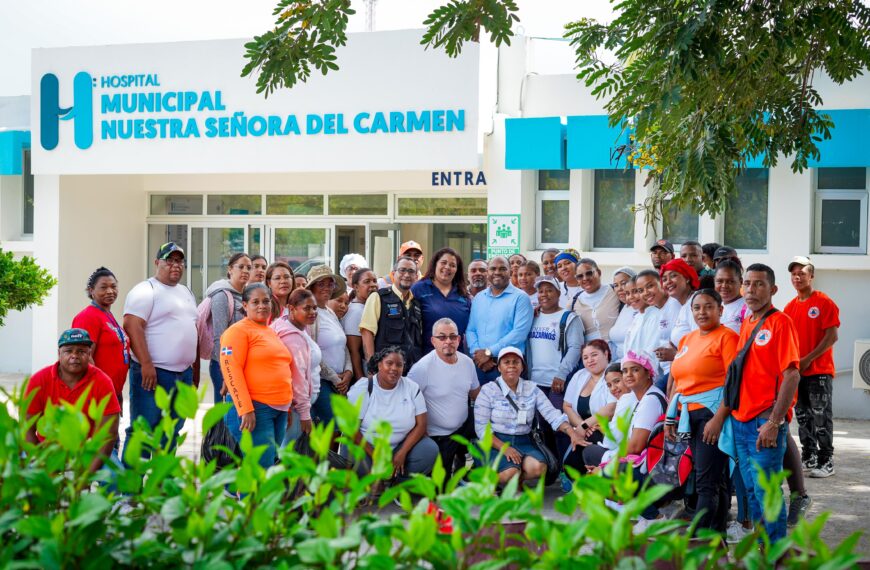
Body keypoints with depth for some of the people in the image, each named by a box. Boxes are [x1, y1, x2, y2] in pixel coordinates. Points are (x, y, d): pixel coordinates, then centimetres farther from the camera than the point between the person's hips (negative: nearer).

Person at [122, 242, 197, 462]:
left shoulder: (186, 292, 19)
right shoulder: (146, 291, -7)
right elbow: (132, 327, -17)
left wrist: (193, 367, 17)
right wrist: (146, 364, -23)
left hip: (184, 374, 8)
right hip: (154, 373, -8)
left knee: (171, 433, 12)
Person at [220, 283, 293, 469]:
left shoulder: (273, 333, 19)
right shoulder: (238, 330, -6)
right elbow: (231, 370, -15)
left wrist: (288, 407, 21)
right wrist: (245, 409, -21)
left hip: (279, 410, 8)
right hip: (253, 408, -8)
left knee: (272, 464, 10)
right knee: (261, 468, -11)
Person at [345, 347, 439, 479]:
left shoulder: (412, 388, -1)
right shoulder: (363, 388, -8)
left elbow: (421, 425, -4)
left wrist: (402, 453, -17)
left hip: (401, 446, 3)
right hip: (365, 446, -3)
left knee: (430, 451, -22)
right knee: (360, 466, -36)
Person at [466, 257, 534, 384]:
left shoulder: (520, 298, -2)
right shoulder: (478, 298, 15)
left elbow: (520, 332, -13)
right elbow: (470, 330, 10)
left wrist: (489, 352, -13)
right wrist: (477, 353, -9)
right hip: (479, 364, 4)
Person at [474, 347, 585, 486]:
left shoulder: (532, 389, 5)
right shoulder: (488, 390, -3)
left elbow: (552, 414, -5)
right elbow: (481, 428, -7)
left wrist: (572, 433, -24)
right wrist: (504, 448, -21)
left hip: (522, 443, 3)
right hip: (495, 443, -3)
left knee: (538, 468, -27)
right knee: (511, 472, -31)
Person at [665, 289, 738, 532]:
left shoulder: (726, 337, -7)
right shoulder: (687, 339, 17)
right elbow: (677, 379, 20)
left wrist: (719, 418, -22)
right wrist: (670, 416, 14)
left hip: (713, 412, -8)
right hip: (690, 415, 8)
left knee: (707, 482, -10)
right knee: (716, 480, 13)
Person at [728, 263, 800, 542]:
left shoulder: (780, 322, -10)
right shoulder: (745, 323, 14)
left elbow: (792, 375, -17)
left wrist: (774, 422, -20)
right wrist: (730, 411, 12)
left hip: (766, 421, -8)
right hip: (741, 418, 8)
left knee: (766, 489, -6)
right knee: (751, 488, 13)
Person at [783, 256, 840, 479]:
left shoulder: (824, 302, -7)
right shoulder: (790, 307, 10)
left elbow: (832, 337, -13)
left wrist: (808, 359, -16)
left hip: (819, 371, -6)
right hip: (796, 371, 6)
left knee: (821, 417, -4)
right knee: (803, 417, 11)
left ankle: (826, 461, 0)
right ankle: (809, 458, 20)